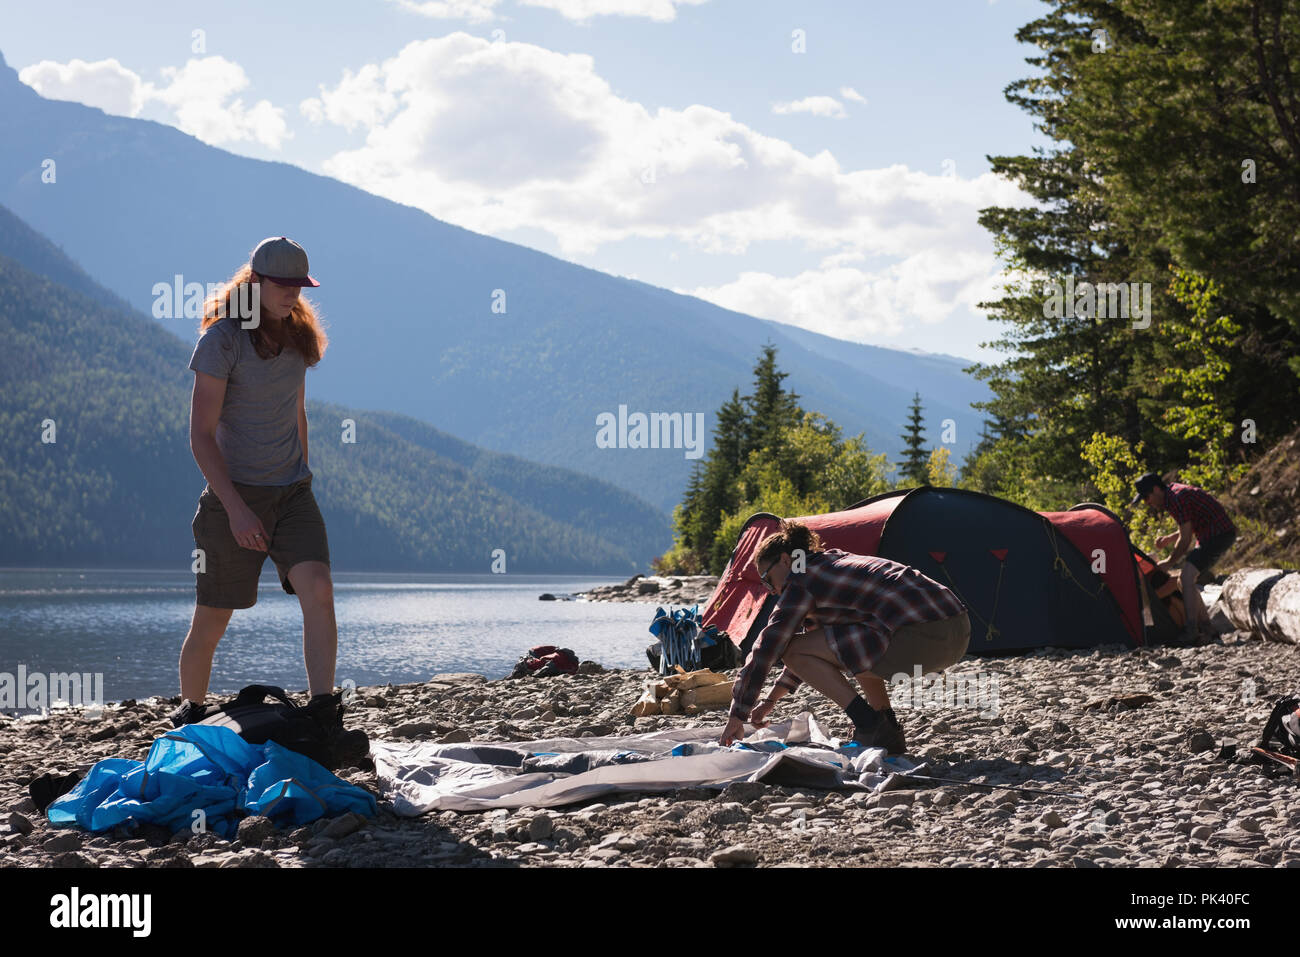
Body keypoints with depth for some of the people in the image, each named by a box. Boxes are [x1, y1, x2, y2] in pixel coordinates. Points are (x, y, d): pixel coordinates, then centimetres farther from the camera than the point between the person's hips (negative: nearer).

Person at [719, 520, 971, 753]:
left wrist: (736, 716, 8)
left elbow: (766, 648, 2)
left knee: (794, 651, -3)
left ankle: (871, 726, -5)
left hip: (922, 636, -9)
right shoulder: (835, 561, 29)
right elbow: (813, 642, 38)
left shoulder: (801, 582, 2)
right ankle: (891, 733, 19)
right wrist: (771, 700, 41)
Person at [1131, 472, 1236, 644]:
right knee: (1187, 578, 12)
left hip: (1218, 535, -11)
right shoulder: (1175, 490, 13)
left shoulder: (1177, 499, -19)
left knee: (1186, 576, -21)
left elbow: (1185, 539, -16)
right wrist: (1170, 539, 12)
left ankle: (1191, 631, -27)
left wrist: (1169, 563, -3)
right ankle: (1205, 627, 14)